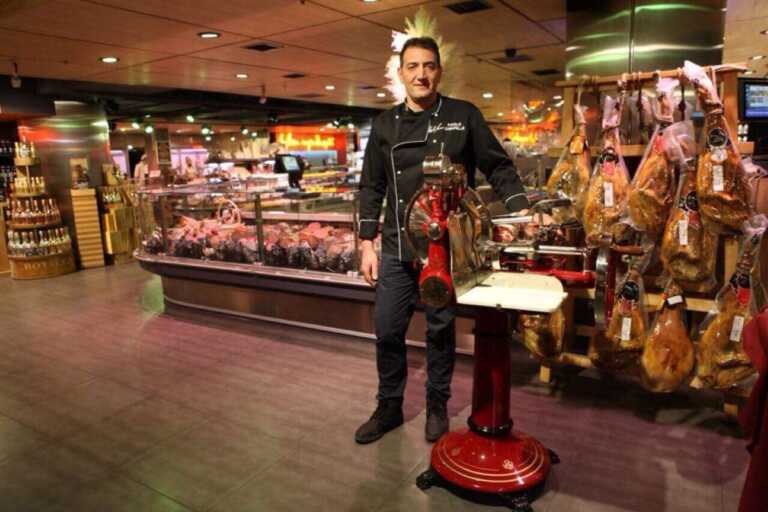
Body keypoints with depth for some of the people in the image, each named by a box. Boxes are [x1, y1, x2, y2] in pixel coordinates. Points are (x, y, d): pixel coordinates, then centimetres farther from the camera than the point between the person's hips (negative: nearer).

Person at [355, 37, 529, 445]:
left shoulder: (464, 116, 1)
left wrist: (522, 210, -12)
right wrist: (367, 245, 4)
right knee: (388, 331, 7)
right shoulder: (385, 125, 9)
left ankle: (437, 406, 30)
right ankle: (389, 407, 28)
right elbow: (372, 188, 9)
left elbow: (498, 168, 3)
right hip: (397, 248, 3)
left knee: (441, 330, 10)